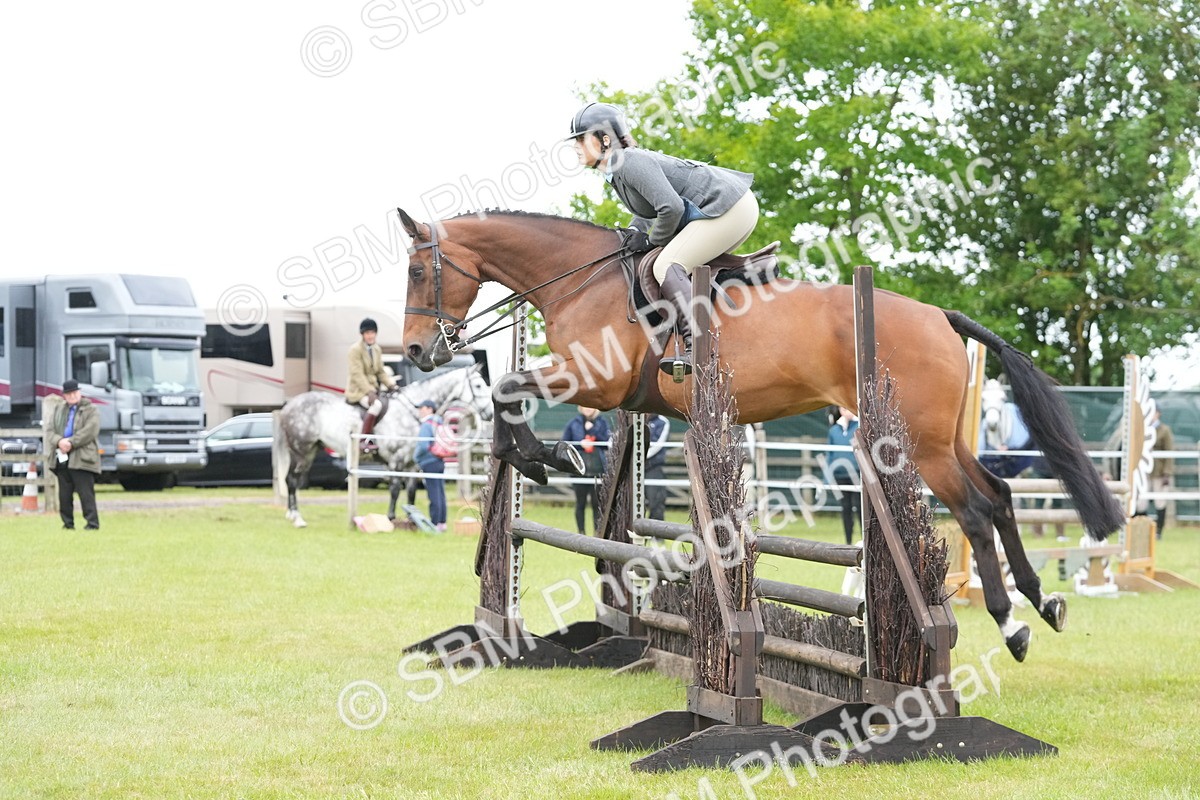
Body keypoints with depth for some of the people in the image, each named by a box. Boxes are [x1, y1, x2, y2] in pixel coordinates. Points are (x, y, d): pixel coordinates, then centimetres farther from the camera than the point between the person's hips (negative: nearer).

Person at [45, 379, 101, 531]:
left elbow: (90, 431, -11)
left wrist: (71, 443, -16)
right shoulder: (58, 411, 20)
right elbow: (51, 430, 10)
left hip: (82, 459, -6)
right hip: (62, 459, 6)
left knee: (86, 493, -9)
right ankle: (68, 523, 14)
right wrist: (59, 441, -12)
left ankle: (92, 523, -8)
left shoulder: (90, 410, 3)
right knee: (64, 494, 7)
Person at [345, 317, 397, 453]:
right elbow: (357, 374, -18)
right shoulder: (355, 349, -10)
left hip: (373, 388, 8)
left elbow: (380, 372, 16)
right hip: (358, 390, -8)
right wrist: (369, 391, -28)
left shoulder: (376, 349, 12)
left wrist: (390, 384, -2)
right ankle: (365, 441, -29)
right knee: (376, 404, -31)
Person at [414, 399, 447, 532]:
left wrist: (417, 457, -5)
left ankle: (435, 523, -6)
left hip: (430, 463, -9)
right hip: (440, 462, 9)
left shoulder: (426, 426, -14)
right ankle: (442, 522, 16)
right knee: (440, 494, 11)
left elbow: (423, 446, -24)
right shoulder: (439, 425, 13)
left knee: (434, 495, -7)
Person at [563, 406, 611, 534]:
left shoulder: (602, 423, 5)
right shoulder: (573, 423, 4)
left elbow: (607, 442, -6)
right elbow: (564, 443, 4)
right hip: (579, 469, 0)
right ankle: (581, 532, 11)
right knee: (580, 503, 5)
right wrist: (579, 444, -12)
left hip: (597, 470, 0)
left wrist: (592, 430, -13)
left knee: (597, 503, 2)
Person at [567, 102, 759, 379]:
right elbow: (646, 211, 27)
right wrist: (635, 237, 7)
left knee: (667, 266, -17)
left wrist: (653, 241, -10)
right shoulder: (616, 170, 12)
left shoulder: (629, 162, -19)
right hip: (737, 209, 11)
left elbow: (671, 208, -27)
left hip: (729, 208, -11)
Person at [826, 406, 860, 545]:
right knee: (846, 508, 8)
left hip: (858, 474, -4)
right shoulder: (834, 430, 8)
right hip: (840, 475, 4)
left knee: (859, 506, -6)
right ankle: (848, 541, 14)